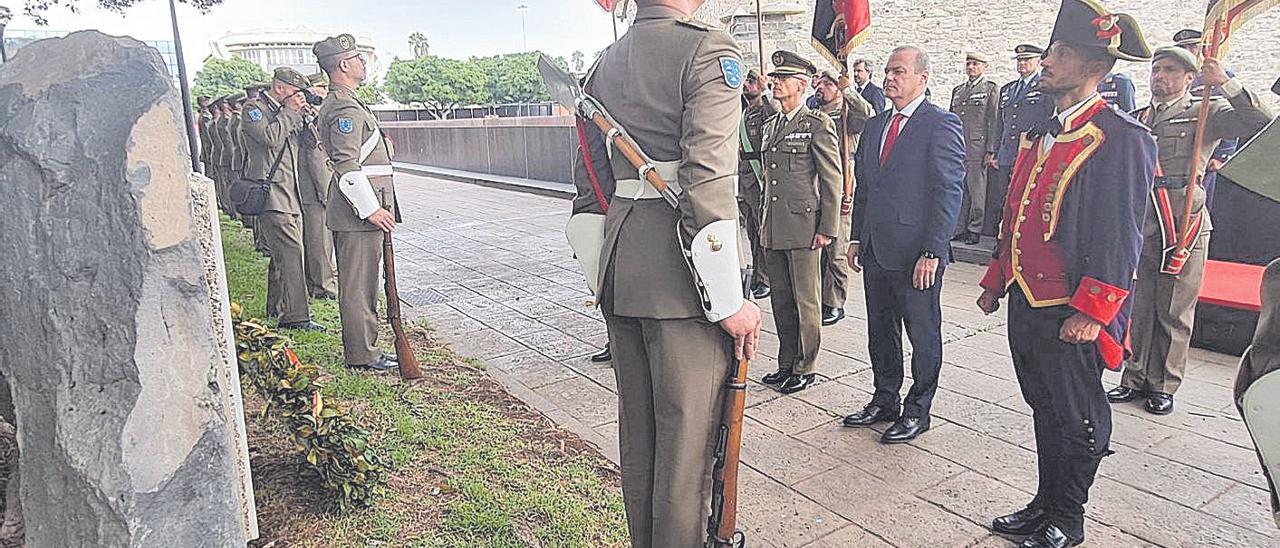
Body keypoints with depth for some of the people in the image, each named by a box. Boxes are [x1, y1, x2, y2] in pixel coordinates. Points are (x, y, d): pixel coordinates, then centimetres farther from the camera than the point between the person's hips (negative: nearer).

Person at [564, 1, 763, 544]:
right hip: (680, 277, -7)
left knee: (637, 434, 18)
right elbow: (708, 182, -18)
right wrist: (729, 300, -14)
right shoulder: (709, 48, -8)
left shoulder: (604, 64, 14)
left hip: (620, 275, 8)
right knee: (686, 439, 4)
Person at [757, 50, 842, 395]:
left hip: (804, 227, -7)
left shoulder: (818, 124, -6)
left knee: (806, 301, 2)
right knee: (780, 299, 13)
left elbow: (833, 180, -8)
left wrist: (827, 229, -12)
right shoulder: (770, 126, 16)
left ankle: (805, 368, 14)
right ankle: (787, 363, 25)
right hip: (772, 230, 7)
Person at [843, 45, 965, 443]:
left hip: (916, 254, -7)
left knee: (923, 336, 8)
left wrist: (931, 252, -18)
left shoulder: (942, 125, -9)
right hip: (876, 251, 7)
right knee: (880, 333, 16)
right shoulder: (875, 125, 13)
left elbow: (950, 193, -14)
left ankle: (917, 411, 22)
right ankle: (885, 402, 31)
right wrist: (857, 237, 13)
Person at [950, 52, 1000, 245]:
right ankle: (958, 229, 13)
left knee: (977, 192, -2)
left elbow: (994, 122, -4)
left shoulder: (991, 90, 3)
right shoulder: (957, 90, 19)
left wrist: (991, 151, -12)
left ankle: (974, 231, 4)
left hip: (977, 149, -5)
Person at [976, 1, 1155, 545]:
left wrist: (1090, 312, -20)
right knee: (1044, 409, 19)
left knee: (1076, 419, 8)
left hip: (1072, 315, -8)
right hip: (1026, 302, 8)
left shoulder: (1122, 138, -13)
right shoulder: (1041, 135, 13)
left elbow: (1119, 234, -17)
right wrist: (996, 281, 17)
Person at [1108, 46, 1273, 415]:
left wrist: (1225, 84, -15)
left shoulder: (1205, 112, 4)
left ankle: (1164, 385, 15)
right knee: (1138, 305, 7)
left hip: (1184, 224, -4)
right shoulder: (1136, 118, 16)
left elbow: (1262, 125, -11)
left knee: (1174, 310, 3)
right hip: (1139, 222, 4)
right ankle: (1135, 378, 19)